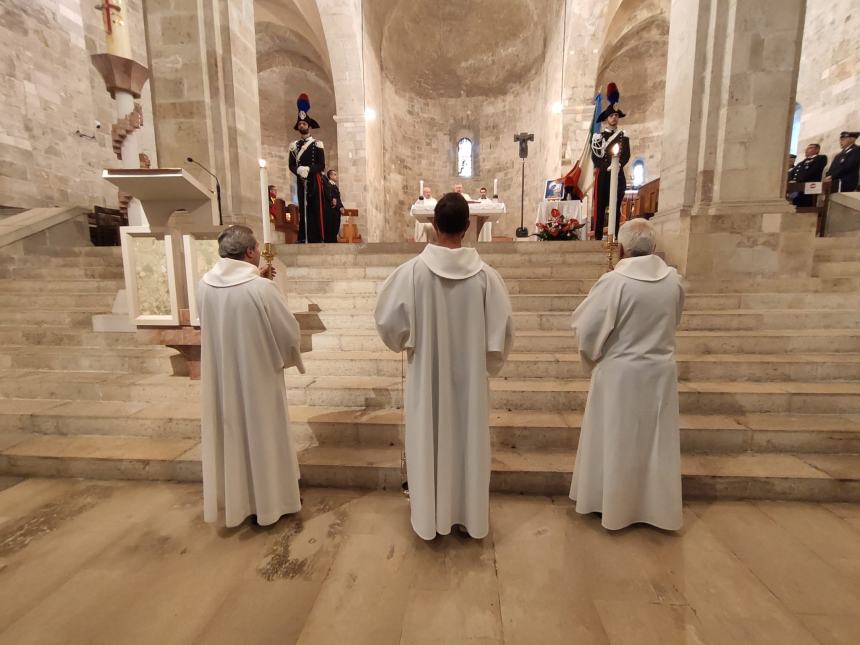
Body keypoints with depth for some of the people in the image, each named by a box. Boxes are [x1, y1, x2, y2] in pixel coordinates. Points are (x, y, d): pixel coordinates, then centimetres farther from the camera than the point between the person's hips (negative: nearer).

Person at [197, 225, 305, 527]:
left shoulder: (204, 285, -4)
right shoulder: (262, 289, -23)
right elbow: (289, 332, -15)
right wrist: (288, 356, 6)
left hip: (221, 377, 6)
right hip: (257, 376, -6)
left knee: (228, 434, 21)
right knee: (262, 436, 12)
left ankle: (232, 498, 40)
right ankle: (269, 500, 30)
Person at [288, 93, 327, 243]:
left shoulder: (317, 145, 4)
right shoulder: (294, 145, 14)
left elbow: (321, 165, -5)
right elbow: (291, 165, 8)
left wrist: (308, 169, -19)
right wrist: (298, 170, -13)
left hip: (314, 181, -3)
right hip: (301, 181, 3)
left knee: (316, 210, -5)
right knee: (303, 210, 2)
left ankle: (318, 238, -2)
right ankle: (304, 238, 5)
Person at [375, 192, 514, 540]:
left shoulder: (411, 270, -15)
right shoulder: (485, 274, -11)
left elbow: (388, 322, -10)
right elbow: (502, 329, -7)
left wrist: (406, 342, 10)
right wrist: (490, 361, 11)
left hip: (426, 375, -1)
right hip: (470, 375, 1)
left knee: (429, 440, 17)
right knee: (468, 440, 18)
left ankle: (430, 514, 36)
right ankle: (469, 513, 38)